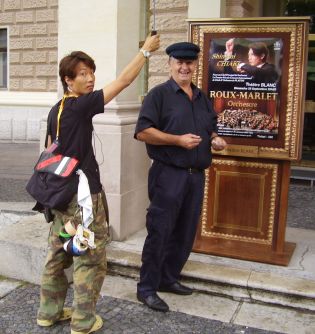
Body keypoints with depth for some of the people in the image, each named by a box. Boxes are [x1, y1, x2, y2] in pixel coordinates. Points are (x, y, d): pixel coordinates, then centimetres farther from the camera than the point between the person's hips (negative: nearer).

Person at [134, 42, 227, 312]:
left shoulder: (202, 98, 17)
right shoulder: (159, 94, -4)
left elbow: (210, 129, 26)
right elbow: (142, 131, -13)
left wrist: (215, 139, 3)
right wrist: (178, 140, -18)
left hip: (196, 176, 7)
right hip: (168, 175, -7)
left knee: (185, 233, 13)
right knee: (159, 232, -2)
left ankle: (169, 278, 29)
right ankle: (147, 288, 10)